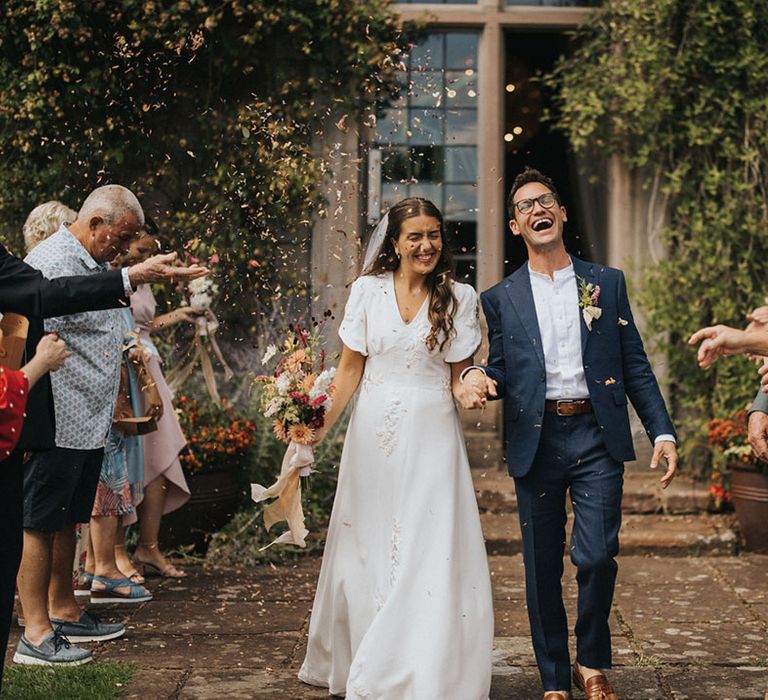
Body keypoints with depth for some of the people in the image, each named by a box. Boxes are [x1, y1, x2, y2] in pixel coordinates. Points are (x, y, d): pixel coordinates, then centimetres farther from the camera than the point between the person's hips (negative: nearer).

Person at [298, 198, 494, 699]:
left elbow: (459, 374, 6)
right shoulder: (367, 290, 2)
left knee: (432, 552, -4)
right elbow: (351, 368, 4)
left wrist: (470, 391, -17)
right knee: (366, 549, 8)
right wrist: (320, 427, -5)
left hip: (432, 432, -1)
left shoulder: (459, 297, 2)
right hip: (373, 432, 1)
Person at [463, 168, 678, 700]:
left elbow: (636, 366, 9)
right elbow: (502, 375, 12)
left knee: (596, 556, -10)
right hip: (536, 441, 1)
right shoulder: (500, 299, 10)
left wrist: (662, 431, 1)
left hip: (597, 439, -1)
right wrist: (477, 376, -12)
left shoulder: (607, 283, 10)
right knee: (542, 568, 5)